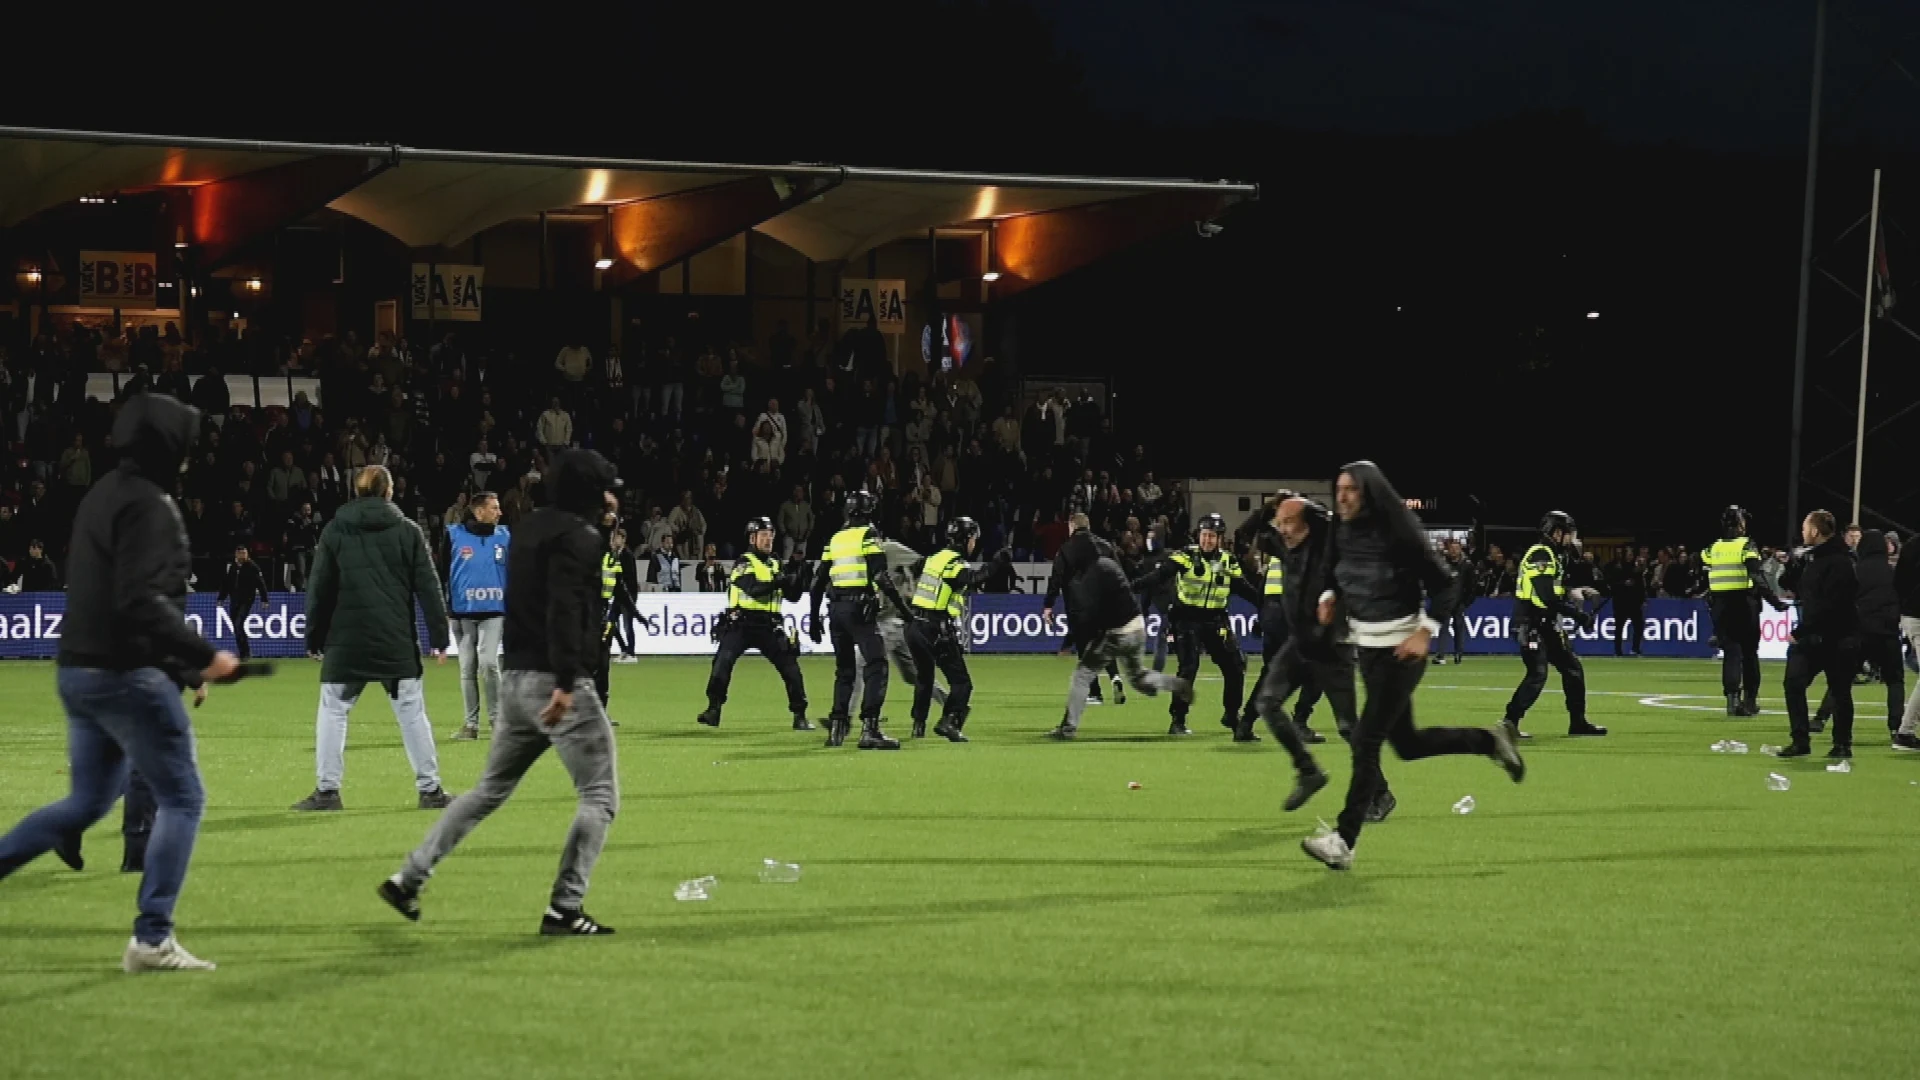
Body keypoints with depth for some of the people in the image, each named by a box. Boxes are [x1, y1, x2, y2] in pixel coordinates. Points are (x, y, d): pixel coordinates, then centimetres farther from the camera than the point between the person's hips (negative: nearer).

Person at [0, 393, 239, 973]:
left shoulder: (102, 496, 15)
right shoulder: (147, 505, -16)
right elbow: (142, 602, -25)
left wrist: (181, 667, 19)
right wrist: (203, 656, -20)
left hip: (79, 670, 9)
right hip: (127, 674, -9)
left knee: (86, 803, 19)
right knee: (181, 798, 0)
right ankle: (151, 940, -4)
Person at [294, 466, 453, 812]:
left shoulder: (335, 531, 3)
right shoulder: (408, 531, 3)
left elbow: (320, 589, 4)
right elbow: (428, 587, 1)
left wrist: (314, 637, 11)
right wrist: (439, 637, 3)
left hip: (345, 641, 0)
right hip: (396, 641, 0)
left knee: (332, 711, 8)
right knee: (411, 712, 5)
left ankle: (326, 790, 3)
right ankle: (430, 789, 6)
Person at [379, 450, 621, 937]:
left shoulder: (531, 527, 16)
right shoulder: (579, 537, -11)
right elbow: (565, 610, -24)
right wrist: (565, 683, -30)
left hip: (514, 679, 9)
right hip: (556, 681, -9)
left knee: (490, 789, 18)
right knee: (600, 796, 0)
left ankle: (408, 878, 15)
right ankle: (565, 910, -6)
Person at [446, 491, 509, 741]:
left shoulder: (505, 536, 4)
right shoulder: (454, 535, -2)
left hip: (493, 612, 0)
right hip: (462, 613, 0)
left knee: (488, 663, -13)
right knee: (467, 669, 4)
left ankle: (496, 719, -1)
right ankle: (471, 723, 12)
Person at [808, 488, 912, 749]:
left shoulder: (835, 539, 16)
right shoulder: (869, 535, -3)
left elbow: (819, 581, 16)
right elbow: (880, 575, -14)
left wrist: (814, 618, 23)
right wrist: (902, 606, -13)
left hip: (836, 610, 7)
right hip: (860, 608, -7)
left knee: (844, 669, 17)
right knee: (876, 666, -9)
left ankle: (837, 727, 14)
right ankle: (869, 728, -21)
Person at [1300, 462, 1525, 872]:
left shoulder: (1399, 534, -19)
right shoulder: (1343, 534, -1)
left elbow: (1445, 586, -13)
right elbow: (1338, 578, 17)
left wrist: (1425, 633, -21)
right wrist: (1330, 598, -5)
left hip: (1401, 649, -8)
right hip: (1367, 647, 8)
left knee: (1365, 741, -11)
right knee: (1406, 743, 15)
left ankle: (1344, 842, -8)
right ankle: (1491, 741, 35)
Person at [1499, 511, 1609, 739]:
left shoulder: (1553, 556, 16)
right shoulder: (1541, 555, -16)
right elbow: (1548, 598, -24)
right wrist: (1578, 615, -19)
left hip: (1546, 624, 11)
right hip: (1531, 625, -11)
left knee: (1572, 668, 14)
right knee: (1537, 674, -17)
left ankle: (1578, 722, 23)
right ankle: (1510, 722, -17)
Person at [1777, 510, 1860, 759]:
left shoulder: (1838, 562, -17)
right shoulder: (1810, 557, 12)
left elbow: (1829, 607, -24)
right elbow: (1787, 583, 18)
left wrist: (1800, 632, -21)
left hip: (1837, 638, -8)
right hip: (1810, 636, 8)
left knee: (1839, 692, 3)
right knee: (1794, 683, -3)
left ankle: (1842, 744, 14)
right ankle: (1800, 741, 1)